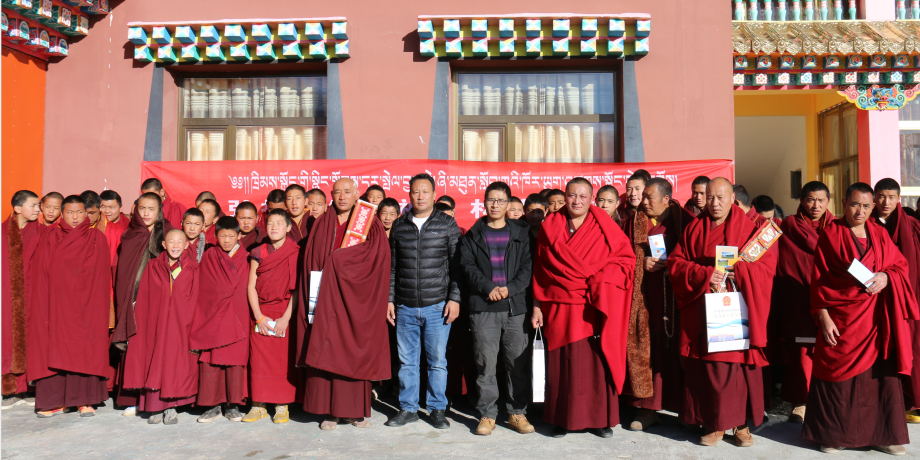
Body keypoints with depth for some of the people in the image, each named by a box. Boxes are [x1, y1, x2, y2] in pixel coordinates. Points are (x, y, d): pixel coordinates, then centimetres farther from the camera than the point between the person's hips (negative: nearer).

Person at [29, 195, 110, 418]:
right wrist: (44, 304, -2)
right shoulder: (50, 237, 7)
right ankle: (55, 401, 10)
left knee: (86, 349, -1)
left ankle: (85, 400, 6)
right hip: (57, 303, 1)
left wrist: (98, 303, -6)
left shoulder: (97, 239, 4)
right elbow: (41, 274, 6)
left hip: (87, 305, -1)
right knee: (54, 350, 1)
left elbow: (103, 276, 1)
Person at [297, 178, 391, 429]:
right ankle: (331, 410, 6)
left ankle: (356, 409, 10)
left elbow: (378, 260, -7)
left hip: (356, 299, -2)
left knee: (354, 352, 0)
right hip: (326, 298, 2)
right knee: (326, 351, -1)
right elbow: (311, 262, 8)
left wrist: (337, 259, -9)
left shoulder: (371, 225, 5)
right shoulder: (322, 224, 12)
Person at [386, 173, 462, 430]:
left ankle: (437, 410, 19)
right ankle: (408, 409, 22)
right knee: (406, 360, 8)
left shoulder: (447, 224, 2)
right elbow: (391, 266, 12)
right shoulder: (399, 226, 9)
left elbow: (457, 264, 1)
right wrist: (389, 299, 7)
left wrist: (454, 298, -6)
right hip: (405, 307, 2)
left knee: (437, 360, 5)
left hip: (437, 306, -2)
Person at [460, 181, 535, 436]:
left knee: (518, 361, 3)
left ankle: (517, 412, 15)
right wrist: (488, 288, -11)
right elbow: (467, 266, 2)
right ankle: (487, 414, 13)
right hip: (483, 307, 0)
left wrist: (510, 288, -9)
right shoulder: (473, 235, 11)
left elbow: (528, 266, 5)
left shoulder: (520, 233, 11)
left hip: (515, 306, 1)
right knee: (485, 362, 2)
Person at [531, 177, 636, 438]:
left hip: (596, 307, -1)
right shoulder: (550, 227, 7)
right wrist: (537, 306, 5)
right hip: (560, 307, 1)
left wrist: (601, 280, -12)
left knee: (597, 361, 2)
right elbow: (539, 269, 8)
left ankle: (600, 419, 16)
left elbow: (626, 258, 3)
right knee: (562, 363, 4)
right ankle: (563, 418, 16)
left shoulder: (604, 227, 4)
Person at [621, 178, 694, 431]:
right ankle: (648, 407, 10)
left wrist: (668, 264, -13)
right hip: (644, 295, 3)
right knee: (645, 347, 1)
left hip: (675, 294, -2)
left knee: (674, 348, -2)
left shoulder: (684, 219, 2)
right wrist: (642, 263, -5)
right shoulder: (635, 221, 11)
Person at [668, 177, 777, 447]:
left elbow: (767, 265, -2)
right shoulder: (694, 229, 9)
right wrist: (704, 275, -14)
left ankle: (741, 423, 15)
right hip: (704, 310, 1)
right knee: (707, 366, 2)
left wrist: (738, 272, -19)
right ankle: (714, 424, 13)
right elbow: (675, 263, 2)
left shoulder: (749, 228, 4)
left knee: (739, 363, 1)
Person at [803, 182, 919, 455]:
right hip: (841, 318, -3)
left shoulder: (880, 234, 10)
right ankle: (832, 434, 16)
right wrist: (823, 315, -11)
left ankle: (881, 434, 20)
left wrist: (886, 276, -10)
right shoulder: (830, 234, -1)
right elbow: (819, 278, -4)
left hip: (877, 319, 3)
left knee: (880, 374, 5)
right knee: (838, 375, 3)